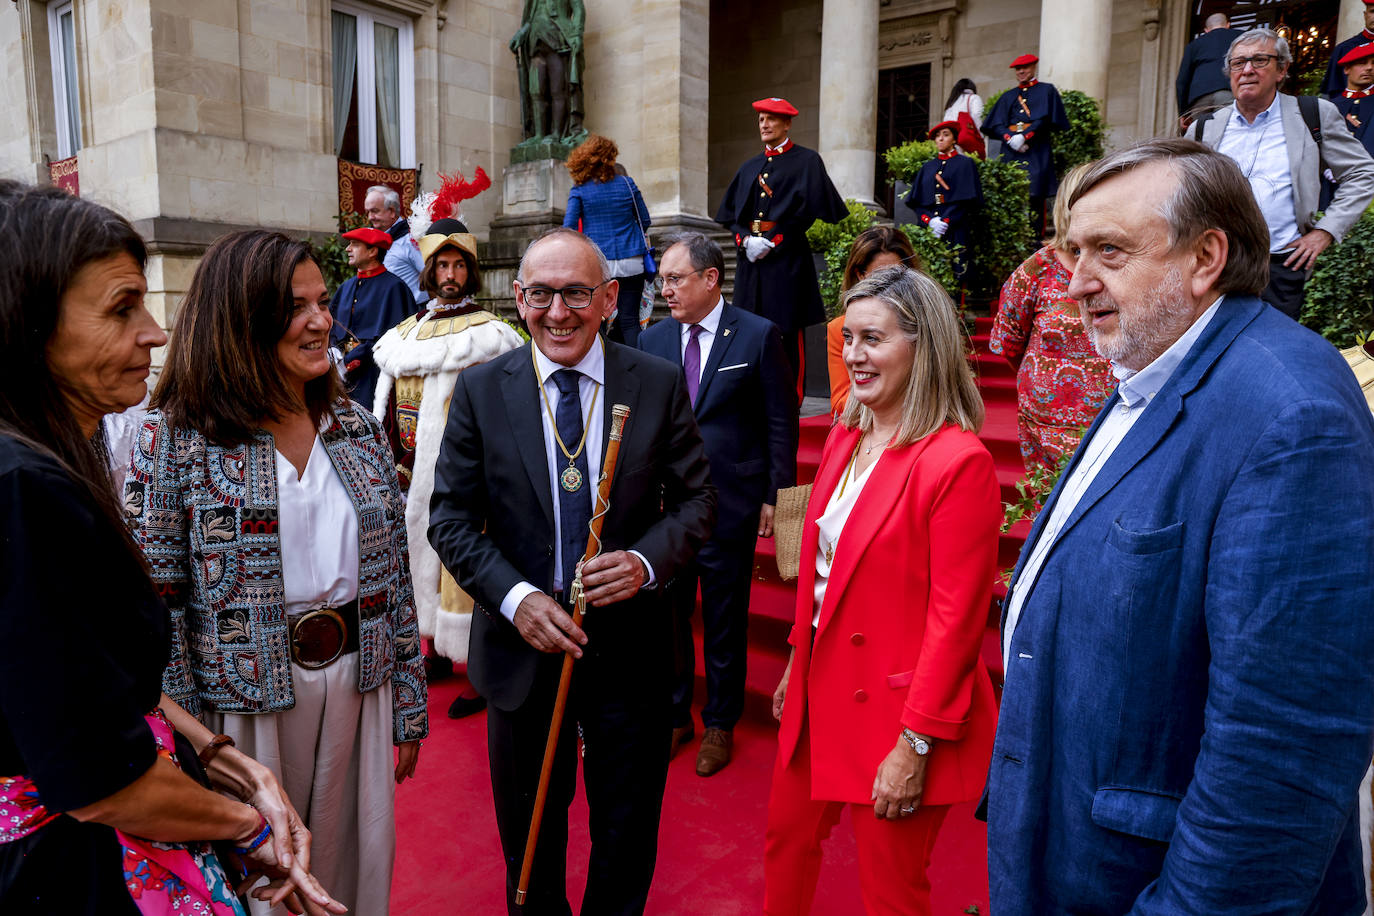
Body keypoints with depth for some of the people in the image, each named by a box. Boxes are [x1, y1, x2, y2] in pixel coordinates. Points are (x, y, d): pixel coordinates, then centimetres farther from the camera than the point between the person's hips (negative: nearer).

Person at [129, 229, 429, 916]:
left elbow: (394, 575, 5)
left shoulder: (358, 427, 3)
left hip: (358, 681, 4)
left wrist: (408, 706, 6)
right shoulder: (178, 435, -8)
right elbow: (156, 601, -8)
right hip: (244, 696, -3)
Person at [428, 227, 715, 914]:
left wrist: (646, 561, -20)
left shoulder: (659, 384, -6)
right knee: (528, 838, 23)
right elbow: (451, 518, -4)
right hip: (523, 649, 1)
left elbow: (696, 499, -1)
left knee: (627, 842, 21)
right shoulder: (480, 390, -5)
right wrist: (515, 598, -18)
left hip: (631, 648, 0)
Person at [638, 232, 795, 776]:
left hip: (730, 505, -3)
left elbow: (780, 423, -3)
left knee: (725, 622, 10)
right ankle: (674, 716, 33)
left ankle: (719, 725, 30)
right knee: (667, 614, 13)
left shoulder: (759, 336, -5)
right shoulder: (652, 339, 6)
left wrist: (775, 495, -5)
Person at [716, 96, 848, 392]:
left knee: (787, 333, -5)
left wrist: (773, 241, -11)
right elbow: (729, 213, 16)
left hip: (786, 260, -5)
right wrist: (746, 239, -3)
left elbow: (809, 211, -7)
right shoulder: (750, 167, 18)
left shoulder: (806, 161, 2)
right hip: (751, 261, 5)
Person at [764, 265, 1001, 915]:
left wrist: (916, 745, -17)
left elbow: (957, 619, -19)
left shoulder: (958, 461, -21)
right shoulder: (846, 437, 4)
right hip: (821, 689, 7)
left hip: (893, 709, -7)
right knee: (785, 840, 23)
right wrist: (797, 663, 16)